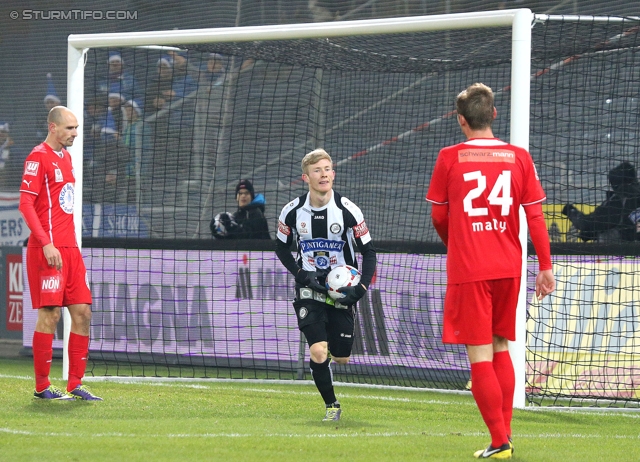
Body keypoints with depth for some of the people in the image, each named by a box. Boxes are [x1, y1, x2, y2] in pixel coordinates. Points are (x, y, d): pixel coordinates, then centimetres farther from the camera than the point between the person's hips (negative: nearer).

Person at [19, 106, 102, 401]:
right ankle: (42, 386, 0)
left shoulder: (65, 156, 17)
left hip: (69, 247, 8)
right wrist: (46, 244, -21)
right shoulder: (38, 157, -9)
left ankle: (75, 384, 9)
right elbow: (26, 203, -14)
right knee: (50, 314, -7)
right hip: (47, 249, -8)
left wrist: (72, 243, 15)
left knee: (82, 312, 5)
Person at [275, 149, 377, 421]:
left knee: (341, 357, 5)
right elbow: (281, 247, 9)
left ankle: (333, 346, 44)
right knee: (318, 351, -18)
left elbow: (368, 250, -2)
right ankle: (331, 406, 0)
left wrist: (361, 288, -14)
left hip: (342, 292, 0)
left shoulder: (348, 210, -11)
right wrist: (301, 275, -7)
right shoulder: (293, 211, -7)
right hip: (309, 291, 0)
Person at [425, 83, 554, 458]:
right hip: (509, 268, 4)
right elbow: (536, 216, 0)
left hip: (468, 270, -4)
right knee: (501, 349, 18)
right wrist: (546, 266, 7)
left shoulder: (450, 158, -4)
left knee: (480, 355, -2)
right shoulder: (519, 157, 1)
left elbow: (439, 217, 5)